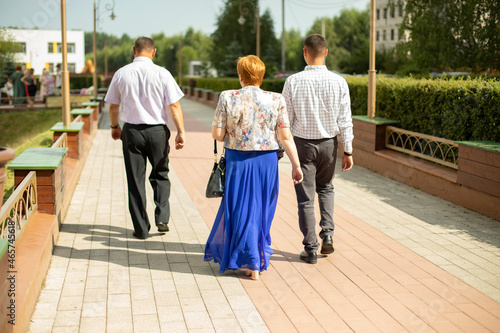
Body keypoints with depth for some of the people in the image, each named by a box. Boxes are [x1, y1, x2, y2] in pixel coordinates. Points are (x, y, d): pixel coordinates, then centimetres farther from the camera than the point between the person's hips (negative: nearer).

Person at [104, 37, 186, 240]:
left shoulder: (121, 74, 0)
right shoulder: (162, 74, -6)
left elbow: (113, 106, 9)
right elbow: (174, 105, -9)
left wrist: (114, 126, 24)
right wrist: (181, 132, -5)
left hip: (131, 131, 1)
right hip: (157, 130, -1)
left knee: (135, 179, 8)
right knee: (160, 175, 19)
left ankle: (141, 229, 13)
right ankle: (162, 218, 7)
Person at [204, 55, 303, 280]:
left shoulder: (228, 98, -7)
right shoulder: (276, 100, -5)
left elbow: (217, 134, -7)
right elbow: (285, 137, -6)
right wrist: (296, 164, 1)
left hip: (238, 161, -1)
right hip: (266, 160, 2)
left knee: (241, 208, 11)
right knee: (261, 208, 17)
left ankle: (252, 263, 15)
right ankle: (260, 256, 33)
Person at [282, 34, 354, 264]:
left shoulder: (293, 82, -11)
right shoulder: (338, 82, -9)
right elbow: (345, 120, -6)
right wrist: (348, 151, 1)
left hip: (302, 143, -2)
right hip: (328, 143, 2)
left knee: (305, 198, 7)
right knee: (326, 188, 25)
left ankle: (310, 249, 12)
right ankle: (327, 235, 12)